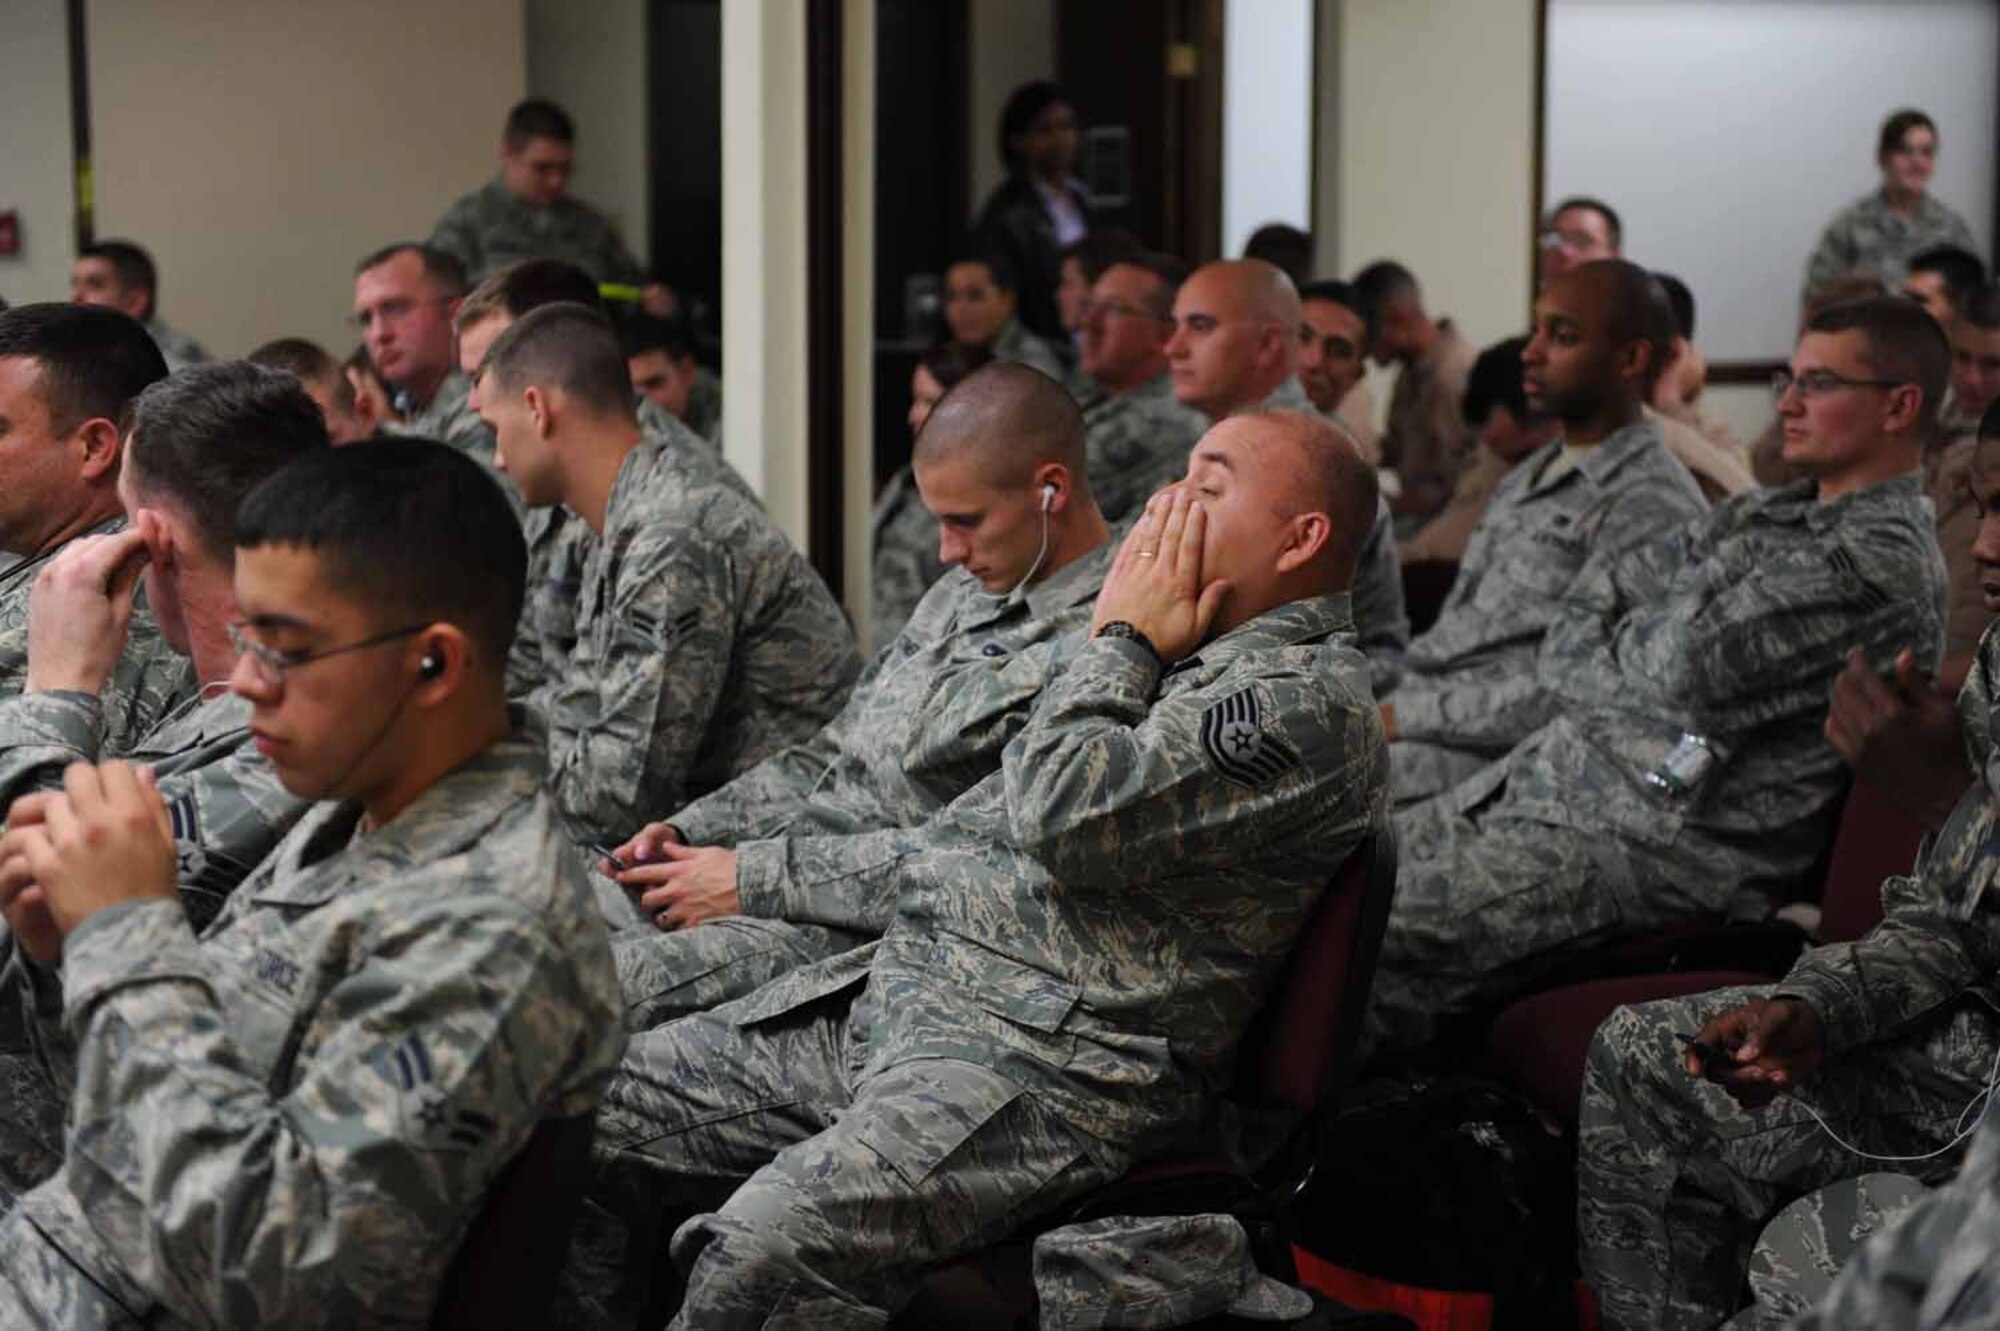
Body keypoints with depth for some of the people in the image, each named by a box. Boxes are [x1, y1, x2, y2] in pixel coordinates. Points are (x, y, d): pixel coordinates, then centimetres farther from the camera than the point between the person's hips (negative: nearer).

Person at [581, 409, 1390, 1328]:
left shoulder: (1309, 697, -9)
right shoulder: (1180, 648, 22)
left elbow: (1070, 818, -20)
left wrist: (1120, 642, -5)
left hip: (1055, 1055, -10)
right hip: (898, 985, 10)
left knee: (765, 1251, -32)